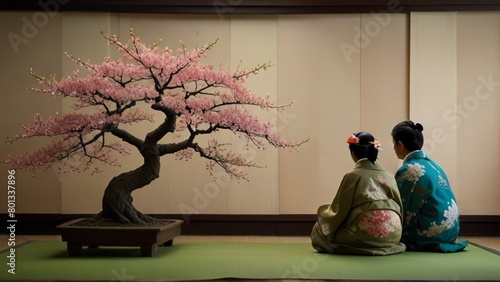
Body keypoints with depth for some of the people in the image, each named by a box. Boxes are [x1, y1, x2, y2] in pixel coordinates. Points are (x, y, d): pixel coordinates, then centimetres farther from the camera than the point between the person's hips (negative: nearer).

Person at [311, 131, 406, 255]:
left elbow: (338, 211, -4)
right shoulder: (389, 176, 6)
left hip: (364, 236, -6)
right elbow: (399, 207, 13)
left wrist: (324, 211, 18)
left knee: (318, 231, 14)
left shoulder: (352, 176, -9)